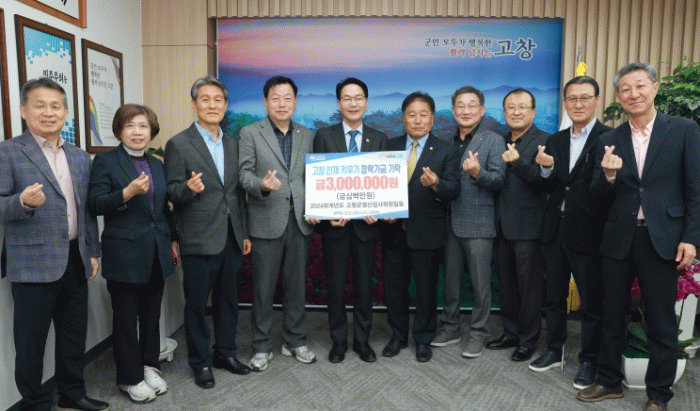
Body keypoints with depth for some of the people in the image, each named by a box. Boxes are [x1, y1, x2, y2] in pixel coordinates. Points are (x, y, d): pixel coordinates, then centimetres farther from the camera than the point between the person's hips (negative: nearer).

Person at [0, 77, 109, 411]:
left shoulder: (80, 157, 13)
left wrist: (93, 251, 13)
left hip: (75, 261, 6)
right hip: (34, 264, -5)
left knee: (74, 334, 16)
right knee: (31, 340, 7)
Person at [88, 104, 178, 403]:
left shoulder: (157, 164, 14)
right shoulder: (106, 162, -4)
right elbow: (94, 204, -12)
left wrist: (173, 238, 16)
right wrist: (128, 193, -25)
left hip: (156, 253, 5)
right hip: (125, 254, -5)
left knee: (151, 314, 14)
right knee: (126, 318, 5)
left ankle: (149, 366, 30)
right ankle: (130, 378, 20)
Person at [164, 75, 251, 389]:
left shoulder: (232, 144, 12)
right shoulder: (178, 144, -5)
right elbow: (172, 193, -7)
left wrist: (244, 233, 13)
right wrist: (189, 188, -29)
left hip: (231, 238, 5)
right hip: (199, 240, -5)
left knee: (228, 299, 16)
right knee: (196, 303, 7)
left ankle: (225, 353, 33)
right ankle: (200, 362, 24)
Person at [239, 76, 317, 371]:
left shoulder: (307, 136, 12)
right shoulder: (250, 133, 2)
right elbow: (244, 174, -4)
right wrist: (262, 185, -26)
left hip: (299, 221, 3)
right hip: (266, 221, -3)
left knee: (296, 285, 12)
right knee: (263, 288, 5)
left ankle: (295, 342, 27)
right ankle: (262, 347, 21)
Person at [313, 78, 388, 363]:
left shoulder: (379, 139, 7)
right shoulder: (324, 136, 4)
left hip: (366, 224, 1)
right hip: (334, 224, -1)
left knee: (364, 285, 10)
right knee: (336, 286, 8)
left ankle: (362, 341, 27)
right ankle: (338, 341, 25)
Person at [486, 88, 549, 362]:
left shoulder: (544, 141, -7)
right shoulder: (501, 142, 14)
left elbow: (544, 181, -19)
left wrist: (518, 162, -31)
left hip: (527, 226, -6)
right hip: (502, 225, 7)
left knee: (529, 286, 3)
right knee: (506, 284, 15)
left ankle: (528, 340, 18)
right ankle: (510, 333, 30)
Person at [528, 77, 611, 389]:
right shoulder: (555, 141, 10)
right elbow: (548, 188, 5)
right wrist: (546, 168, -14)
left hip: (587, 231, -5)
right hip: (555, 230, 6)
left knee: (591, 301, 8)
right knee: (554, 296, 16)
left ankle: (588, 360, 25)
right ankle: (555, 351, 33)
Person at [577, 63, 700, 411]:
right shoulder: (609, 141, 6)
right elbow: (599, 196, 4)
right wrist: (608, 175, -17)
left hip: (662, 239, -3)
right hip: (619, 239, 3)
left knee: (661, 323, 7)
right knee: (612, 316, 14)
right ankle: (609, 381, 33)